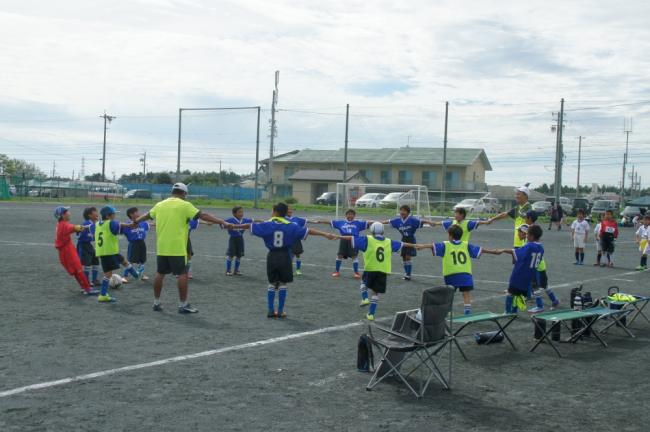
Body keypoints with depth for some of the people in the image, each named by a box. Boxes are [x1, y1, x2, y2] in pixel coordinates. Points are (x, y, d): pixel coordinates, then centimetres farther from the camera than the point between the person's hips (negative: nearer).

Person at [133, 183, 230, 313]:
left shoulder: (160, 205, 11)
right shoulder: (184, 205, -7)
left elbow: (147, 215, 28)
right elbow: (203, 215, -11)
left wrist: (135, 222, 47)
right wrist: (222, 222, -10)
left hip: (161, 248, 6)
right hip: (177, 248, -6)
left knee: (160, 273, 13)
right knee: (182, 274, 1)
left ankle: (156, 303, 21)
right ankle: (183, 305, 2)